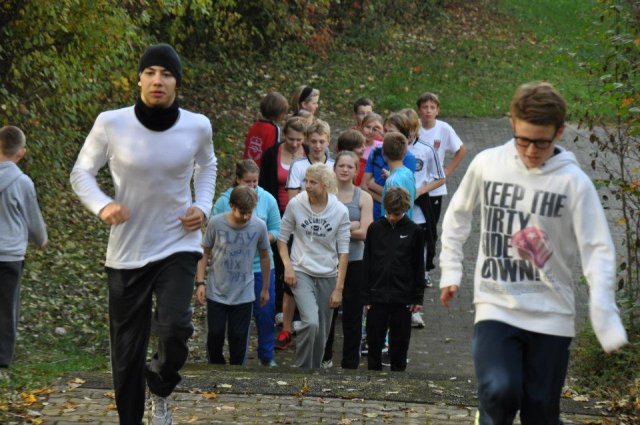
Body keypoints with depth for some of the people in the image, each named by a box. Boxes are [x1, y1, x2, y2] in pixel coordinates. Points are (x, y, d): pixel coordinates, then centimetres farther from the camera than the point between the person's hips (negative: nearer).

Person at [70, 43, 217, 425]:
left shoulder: (197, 126, -7)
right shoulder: (111, 124, -13)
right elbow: (82, 172, -1)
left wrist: (203, 206, 0)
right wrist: (102, 205, -20)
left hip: (178, 246, 0)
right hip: (127, 251, 0)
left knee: (174, 330, -20)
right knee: (128, 351, 7)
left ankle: (161, 392, 13)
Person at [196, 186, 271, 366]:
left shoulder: (259, 226, -9)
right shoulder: (216, 223, -12)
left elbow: (264, 257, 5)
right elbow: (205, 253, 0)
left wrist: (265, 288, 11)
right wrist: (200, 283, -6)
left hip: (244, 295, 0)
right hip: (216, 292, 0)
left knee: (238, 339, 4)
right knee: (214, 336, 4)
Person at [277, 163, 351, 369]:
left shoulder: (340, 211, -6)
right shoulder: (295, 204, -7)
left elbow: (343, 252, -2)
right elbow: (282, 238, 6)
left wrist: (338, 288, -4)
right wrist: (287, 266, -8)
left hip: (328, 276, 2)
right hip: (301, 272, -2)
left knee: (321, 333, 5)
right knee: (311, 322, -22)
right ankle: (301, 369, -9)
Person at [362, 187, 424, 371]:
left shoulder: (413, 231, -1)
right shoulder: (375, 229, 1)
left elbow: (418, 266, 3)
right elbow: (366, 264, 4)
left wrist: (418, 298, 1)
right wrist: (366, 296, 0)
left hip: (403, 298, 0)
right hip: (377, 296, 1)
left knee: (400, 341, 7)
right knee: (374, 339, 4)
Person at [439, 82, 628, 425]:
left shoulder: (574, 181, -8)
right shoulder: (487, 164, -1)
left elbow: (598, 250, -11)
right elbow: (457, 216, 16)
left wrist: (604, 315, -22)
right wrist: (450, 271, 12)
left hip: (551, 315, -1)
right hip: (497, 307, 1)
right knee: (500, 391, -22)